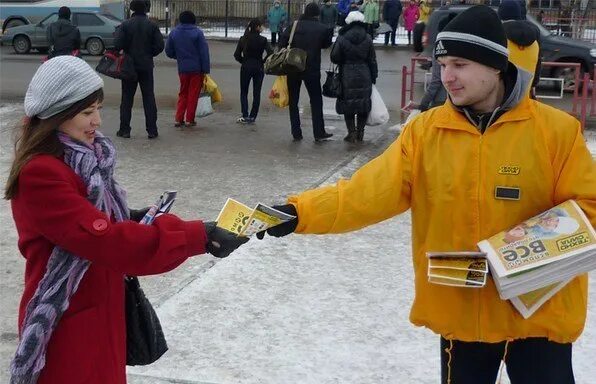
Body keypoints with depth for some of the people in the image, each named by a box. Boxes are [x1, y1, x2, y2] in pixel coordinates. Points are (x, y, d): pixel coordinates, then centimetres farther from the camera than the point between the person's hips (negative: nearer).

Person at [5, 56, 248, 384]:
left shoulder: (80, 156, 4)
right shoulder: (40, 174, -24)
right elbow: (104, 241, -32)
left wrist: (125, 219, -3)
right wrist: (197, 236, -33)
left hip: (101, 309, 9)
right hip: (68, 323, -8)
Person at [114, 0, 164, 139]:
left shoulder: (125, 25, -7)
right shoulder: (152, 25, -3)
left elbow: (118, 45, -15)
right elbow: (159, 45, -7)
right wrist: (149, 54, 9)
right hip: (146, 66, 1)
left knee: (127, 98, 7)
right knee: (149, 98, 6)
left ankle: (124, 130, 7)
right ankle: (152, 130, 5)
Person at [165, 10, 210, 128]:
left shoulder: (174, 33, 3)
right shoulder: (197, 32, -8)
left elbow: (169, 52, 7)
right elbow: (204, 52, -11)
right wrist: (206, 70, -8)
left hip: (182, 69, 3)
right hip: (197, 69, -3)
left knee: (183, 93, 15)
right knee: (193, 94, 6)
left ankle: (178, 119, 8)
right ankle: (190, 120, 7)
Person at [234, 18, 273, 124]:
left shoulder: (243, 39, -2)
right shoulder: (263, 40, -8)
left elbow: (237, 55, -3)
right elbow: (270, 53, -15)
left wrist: (244, 62, 10)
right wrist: (263, 62, -1)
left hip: (246, 68, 1)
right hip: (258, 68, -1)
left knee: (244, 92, 10)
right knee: (256, 93, 8)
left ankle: (245, 116, 0)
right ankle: (252, 117, 8)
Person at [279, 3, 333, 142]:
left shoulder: (294, 26, -1)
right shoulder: (322, 29, -5)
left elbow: (282, 43, -8)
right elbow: (326, 44, 9)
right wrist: (329, 32, 16)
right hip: (312, 70, -1)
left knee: (293, 101, 9)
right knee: (316, 101, 8)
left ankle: (296, 133, 7)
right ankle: (319, 133, 7)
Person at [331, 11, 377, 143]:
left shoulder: (342, 38, -9)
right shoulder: (367, 39, -3)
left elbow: (334, 58, -4)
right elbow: (372, 60, 2)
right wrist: (373, 78, 11)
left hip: (347, 77, -2)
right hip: (364, 76, 2)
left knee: (348, 104, 7)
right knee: (364, 103, 11)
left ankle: (352, 133, 6)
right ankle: (360, 132, 16)